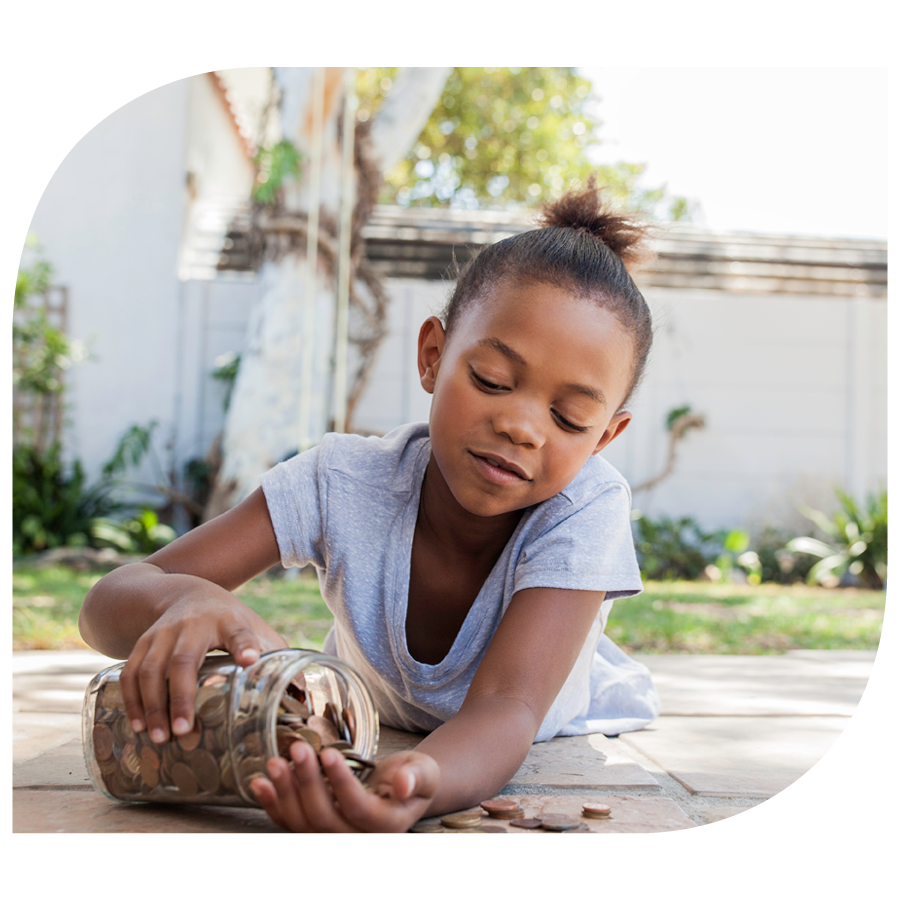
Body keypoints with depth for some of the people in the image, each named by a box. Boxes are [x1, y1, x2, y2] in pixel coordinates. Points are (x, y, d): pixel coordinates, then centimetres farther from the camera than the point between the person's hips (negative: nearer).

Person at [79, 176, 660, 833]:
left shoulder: (587, 506, -31)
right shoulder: (345, 482, -26)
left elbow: (505, 710, -43)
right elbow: (107, 605, -26)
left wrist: (417, 790, -68)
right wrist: (183, 598, -53)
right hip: (372, 743, 2)